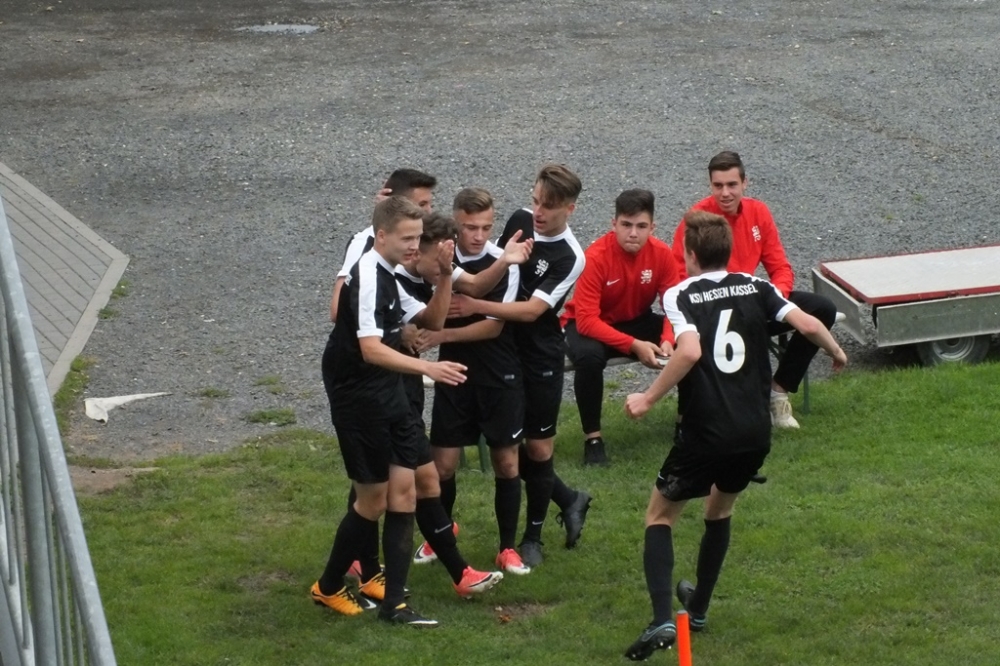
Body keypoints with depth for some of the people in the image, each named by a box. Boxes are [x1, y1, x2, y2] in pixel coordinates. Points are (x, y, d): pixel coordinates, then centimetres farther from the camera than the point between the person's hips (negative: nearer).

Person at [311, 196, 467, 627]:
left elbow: (432, 321, 19)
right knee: (374, 500, 1)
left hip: (388, 398, 9)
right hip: (359, 401, -9)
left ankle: (393, 603, 5)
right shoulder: (368, 278, -19)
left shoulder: (388, 277, 12)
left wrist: (445, 275, 4)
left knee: (403, 490, 3)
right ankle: (328, 588, 20)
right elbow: (370, 349, -31)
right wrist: (428, 368, -40)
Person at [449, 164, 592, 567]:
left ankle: (532, 537, 21)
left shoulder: (570, 258, -18)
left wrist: (476, 306, -32)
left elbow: (532, 309, -25)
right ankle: (568, 500, 30)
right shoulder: (520, 220, -1)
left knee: (538, 447, 2)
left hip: (540, 358, -6)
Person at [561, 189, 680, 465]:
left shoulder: (662, 254, -15)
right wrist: (634, 345, -39)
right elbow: (586, 320, -31)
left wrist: (668, 340, -32)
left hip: (637, 321, 4)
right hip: (589, 325, -4)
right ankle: (592, 437, -20)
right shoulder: (596, 257, -28)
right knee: (589, 356, -38)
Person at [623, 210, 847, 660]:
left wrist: (648, 399, -15)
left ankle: (662, 620, -8)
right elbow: (807, 324, -2)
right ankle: (698, 606, 40)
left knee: (659, 517, 12)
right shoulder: (755, 288, 6)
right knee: (720, 509, 31)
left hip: (704, 434, -4)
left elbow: (690, 352, -23)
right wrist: (836, 352, 18)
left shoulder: (680, 296, -6)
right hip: (756, 434, 4)